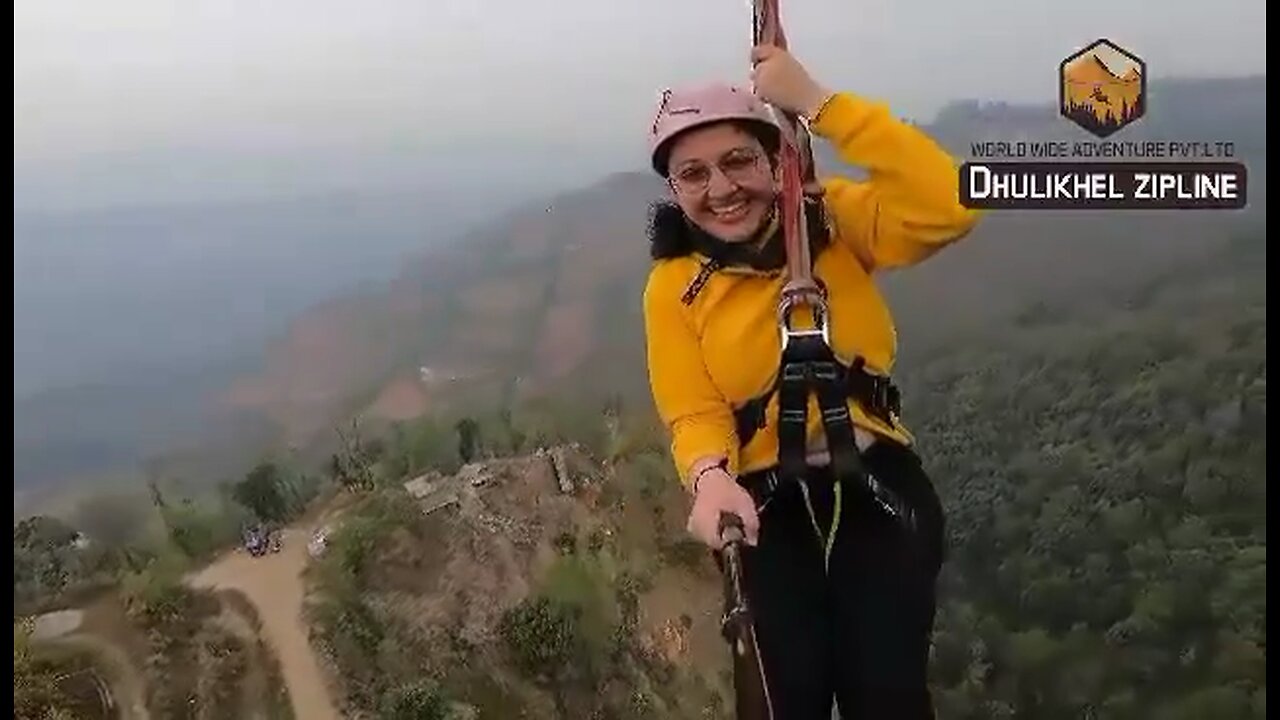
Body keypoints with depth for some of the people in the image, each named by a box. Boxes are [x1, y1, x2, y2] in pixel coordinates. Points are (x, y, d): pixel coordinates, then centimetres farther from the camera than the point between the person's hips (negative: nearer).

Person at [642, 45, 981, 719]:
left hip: (877, 488, 0)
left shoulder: (834, 222, -7)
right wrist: (711, 480, -34)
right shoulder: (673, 288, -5)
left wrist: (816, 100, -29)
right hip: (768, 510, 1)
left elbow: (947, 207, -25)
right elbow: (695, 415, -9)